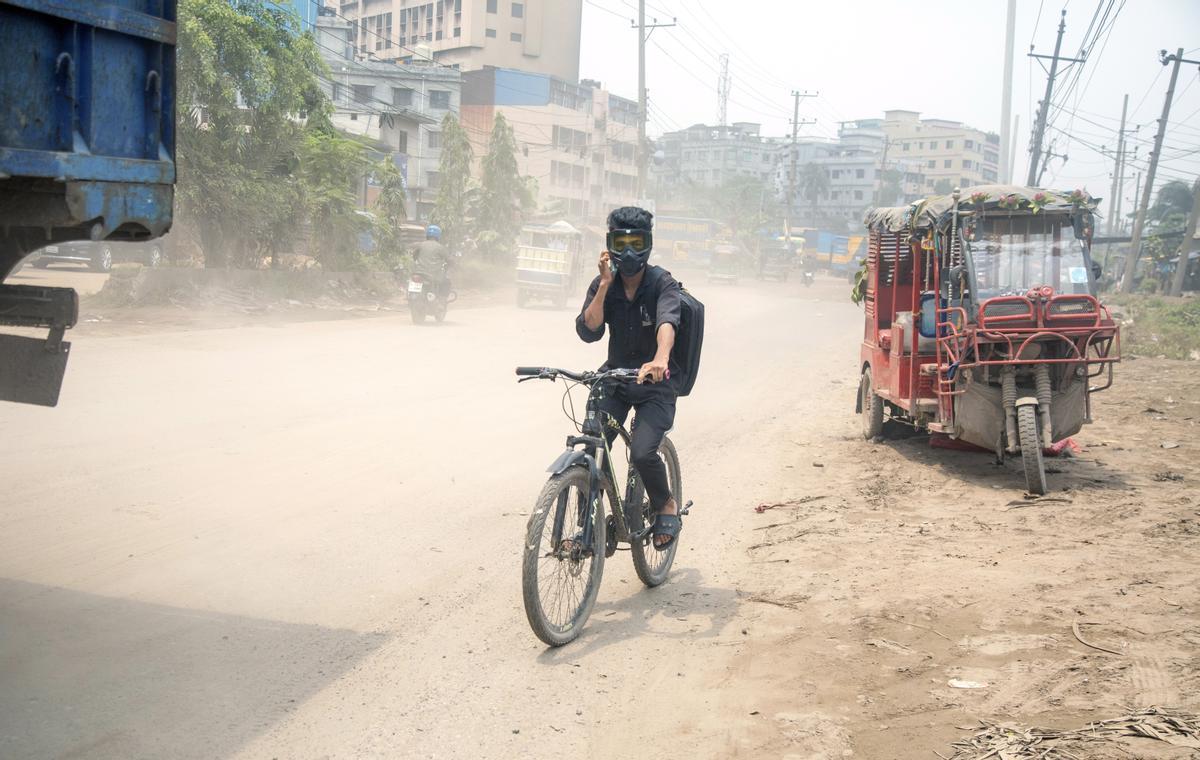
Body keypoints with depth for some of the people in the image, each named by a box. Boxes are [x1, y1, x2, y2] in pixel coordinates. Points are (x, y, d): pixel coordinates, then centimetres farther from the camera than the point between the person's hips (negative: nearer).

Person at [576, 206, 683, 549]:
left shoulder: (662, 283, -13)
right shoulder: (603, 285, -2)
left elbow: (667, 321, -34)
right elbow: (588, 331, -15)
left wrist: (660, 359, -54)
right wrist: (605, 284, -21)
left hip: (655, 385, -3)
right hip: (614, 379, 3)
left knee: (642, 452, -23)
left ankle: (666, 505, 7)